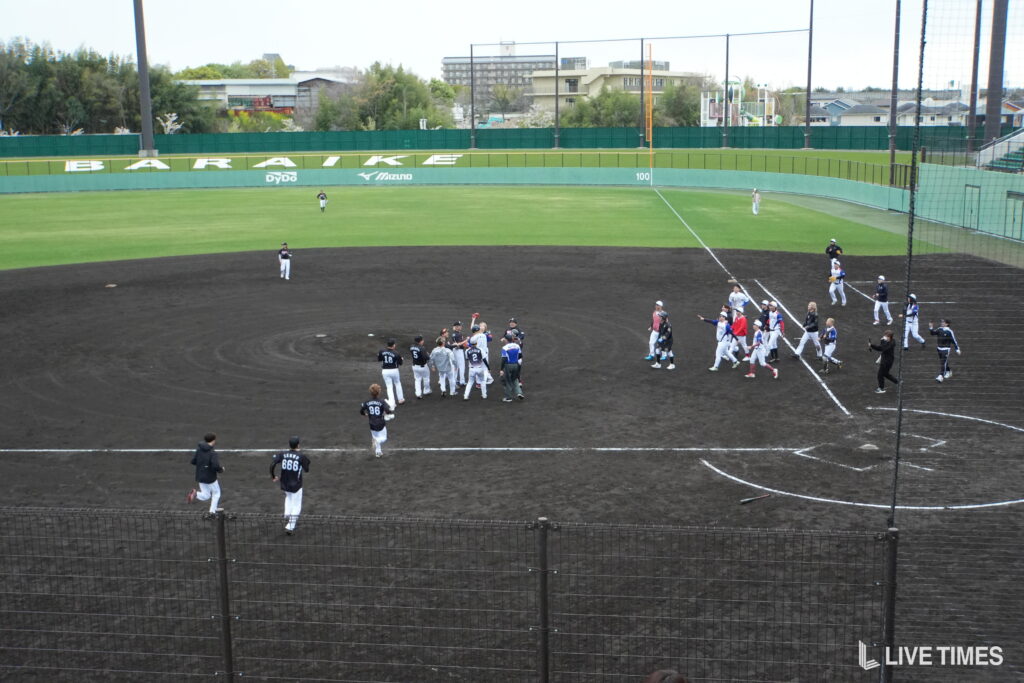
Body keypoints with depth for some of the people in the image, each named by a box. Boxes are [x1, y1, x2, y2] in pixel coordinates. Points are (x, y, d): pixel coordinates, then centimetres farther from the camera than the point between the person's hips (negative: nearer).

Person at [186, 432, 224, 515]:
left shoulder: (199, 449, -1)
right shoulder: (212, 453, -20)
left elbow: (193, 461, 4)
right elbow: (216, 466, -28)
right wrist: (221, 469, -7)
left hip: (200, 477, 5)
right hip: (210, 478, -5)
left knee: (206, 496, 17)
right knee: (216, 493, 18)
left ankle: (195, 493, -13)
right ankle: (213, 511, 12)